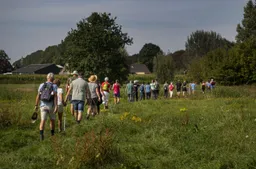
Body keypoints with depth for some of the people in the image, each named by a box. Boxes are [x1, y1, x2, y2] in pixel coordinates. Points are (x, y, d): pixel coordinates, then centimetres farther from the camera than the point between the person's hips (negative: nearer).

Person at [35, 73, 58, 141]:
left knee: (43, 120, -5)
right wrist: (56, 106, -19)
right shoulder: (54, 86, -4)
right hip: (51, 106, -1)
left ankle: (41, 134, -26)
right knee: (52, 120, 18)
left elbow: (38, 96, 1)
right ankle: (52, 135, 29)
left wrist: (36, 105, 8)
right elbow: (55, 96, -14)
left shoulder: (41, 85, 4)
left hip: (43, 105, 1)